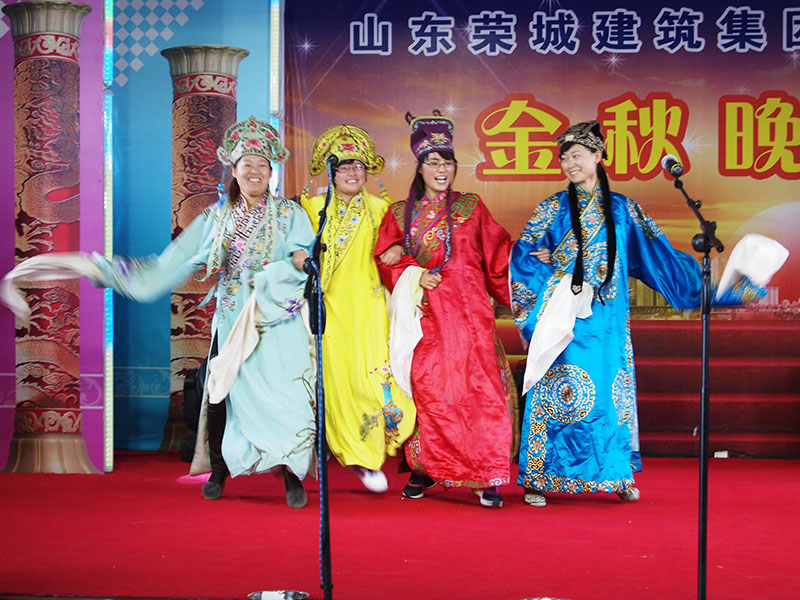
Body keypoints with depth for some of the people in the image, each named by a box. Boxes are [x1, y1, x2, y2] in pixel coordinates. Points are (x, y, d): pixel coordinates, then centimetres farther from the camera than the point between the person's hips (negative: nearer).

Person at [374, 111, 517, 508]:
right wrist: (413, 274, -9)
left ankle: (487, 478, -7)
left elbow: (498, 255, 12)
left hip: (468, 310, -1)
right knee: (426, 387, -3)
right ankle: (424, 468, 9)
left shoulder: (471, 207, 11)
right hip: (424, 313, 1)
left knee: (478, 385, -9)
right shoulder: (400, 214, 13)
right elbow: (386, 260, 7)